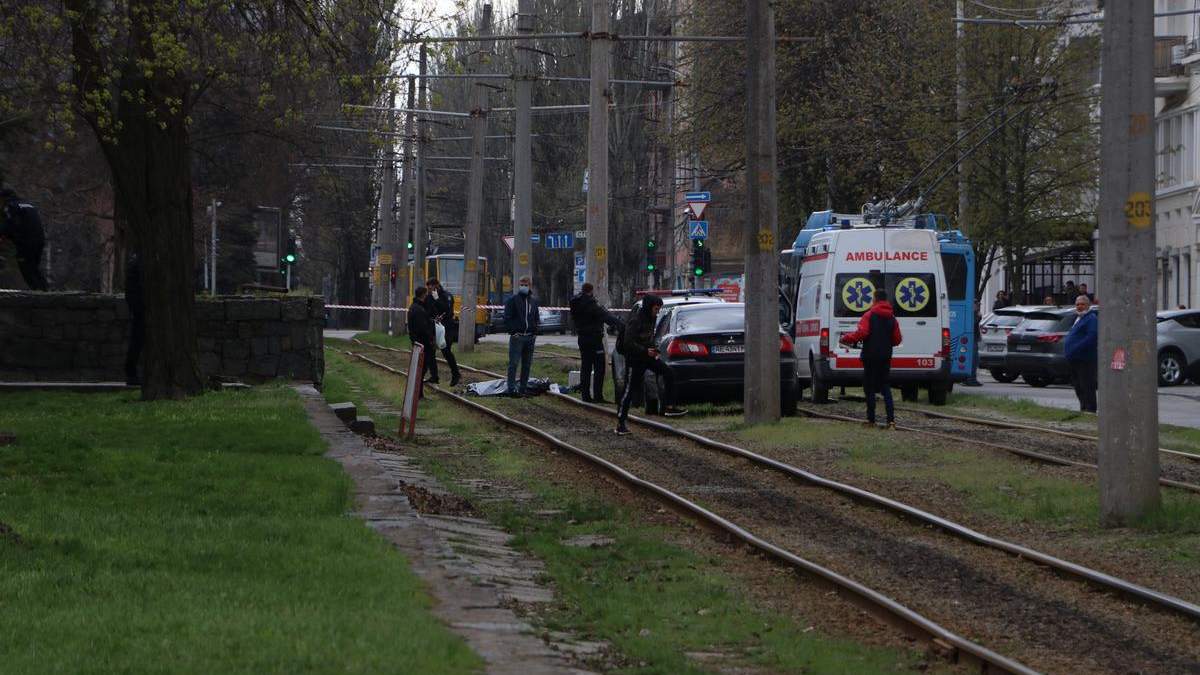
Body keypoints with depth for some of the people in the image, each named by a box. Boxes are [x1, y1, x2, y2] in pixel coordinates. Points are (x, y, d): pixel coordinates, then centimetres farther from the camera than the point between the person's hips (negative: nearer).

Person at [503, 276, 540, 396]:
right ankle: (512, 389, -8)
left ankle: (523, 387, 15)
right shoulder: (513, 300, -1)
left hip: (530, 337, 6)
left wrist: (535, 332, 9)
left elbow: (537, 319, 23)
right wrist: (513, 332, -14)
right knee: (514, 363, -7)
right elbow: (507, 318, -5)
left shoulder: (533, 302, 15)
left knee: (527, 364, 9)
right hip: (517, 336, -6)